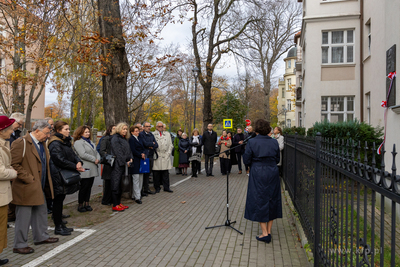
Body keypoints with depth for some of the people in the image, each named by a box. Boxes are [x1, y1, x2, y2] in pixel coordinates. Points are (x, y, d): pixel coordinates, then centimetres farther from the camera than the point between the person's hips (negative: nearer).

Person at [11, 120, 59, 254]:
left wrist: (46, 181, 15)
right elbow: (15, 165, -21)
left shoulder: (42, 143, 12)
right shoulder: (21, 143, -17)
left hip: (39, 187, 9)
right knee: (23, 217, 3)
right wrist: (29, 179, -21)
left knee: (41, 212, 19)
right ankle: (19, 245, 17)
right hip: (26, 188, -9)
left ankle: (41, 237, 35)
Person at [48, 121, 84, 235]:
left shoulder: (66, 142, 15)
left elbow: (72, 154, 13)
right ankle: (58, 227, 9)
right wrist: (75, 167, -18)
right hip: (58, 176, -9)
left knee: (60, 200, 16)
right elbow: (60, 160, -22)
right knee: (58, 201, 0)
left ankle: (60, 224, 25)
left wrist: (78, 162, -8)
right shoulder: (55, 144, -15)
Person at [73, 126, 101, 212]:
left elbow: (96, 152, 18)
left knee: (89, 187, 11)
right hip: (85, 169, -8)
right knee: (84, 187, -1)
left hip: (92, 169, 8)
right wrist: (94, 159, -12)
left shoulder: (90, 142, 20)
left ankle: (87, 203, 20)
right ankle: (80, 205, 11)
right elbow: (83, 155, -19)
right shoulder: (78, 142, -8)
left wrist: (98, 159, -3)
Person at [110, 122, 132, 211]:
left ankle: (118, 202, 20)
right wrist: (125, 162, -12)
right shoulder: (115, 138, -9)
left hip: (123, 165, 8)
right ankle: (115, 205, 2)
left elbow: (128, 150, 16)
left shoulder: (124, 139, 18)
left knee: (119, 184, 12)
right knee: (116, 185, -3)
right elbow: (118, 152, -14)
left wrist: (130, 159, -1)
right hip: (117, 164, -8)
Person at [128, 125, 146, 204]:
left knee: (140, 179, 9)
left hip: (140, 161, 9)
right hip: (135, 161, -9)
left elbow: (142, 148, 17)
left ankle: (135, 195, 18)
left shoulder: (138, 139, 18)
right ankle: (137, 197, -2)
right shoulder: (131, 139, -7)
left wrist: (143, 154, -3)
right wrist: (141, 155, -9)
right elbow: (133, 151, -14)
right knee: (136, 179, -6)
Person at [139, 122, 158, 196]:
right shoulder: (141, 134, -5)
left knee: (148, 173, 11)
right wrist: (152, 143, -1)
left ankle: (146, 189, 19)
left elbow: (156, 145, 11)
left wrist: (152, 146, -9)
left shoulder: (151, 135, 17)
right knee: (143, 173, -3)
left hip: (151, 156, 6)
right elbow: (145, 144, -18)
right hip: (144, 156, -6)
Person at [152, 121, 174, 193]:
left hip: (165, 157, 3)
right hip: (156, 157, -3)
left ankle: (166, 187, 13)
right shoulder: (153, 134, 2)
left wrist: (168, 153, 3)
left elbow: (170, 145, 14)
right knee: (156, 173, 2)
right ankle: (157, 188, 14)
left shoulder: (167, 134, 15)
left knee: (166, 173, 4)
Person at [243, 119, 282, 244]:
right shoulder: (274, 142, 0)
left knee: (259, 200, 5)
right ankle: (269, 231, 21)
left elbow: (246, 160, -7)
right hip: (273, 173, 4)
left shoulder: (252, 142, -10)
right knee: (271, 200, 14)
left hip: (258, 174, -3)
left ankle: (265, 233, 5)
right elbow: (277, 159, 8)